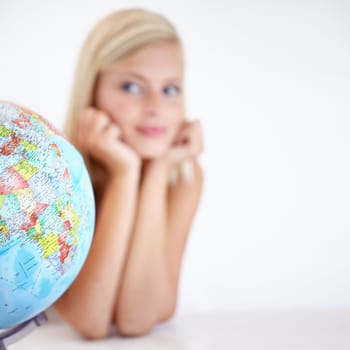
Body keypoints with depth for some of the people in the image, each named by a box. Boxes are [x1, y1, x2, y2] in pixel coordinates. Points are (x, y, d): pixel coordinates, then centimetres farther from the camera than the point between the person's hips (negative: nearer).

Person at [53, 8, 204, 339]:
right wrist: (124, 174, -27)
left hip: (147, 340, 2)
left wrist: (158, 171, -23)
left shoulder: (185, 174, -11)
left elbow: (138, 320, -21)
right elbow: (91, 322, -25)